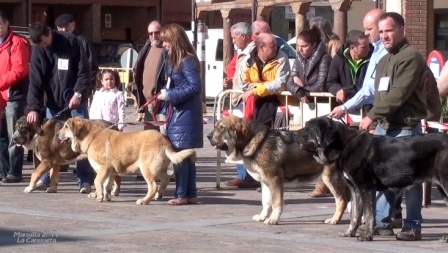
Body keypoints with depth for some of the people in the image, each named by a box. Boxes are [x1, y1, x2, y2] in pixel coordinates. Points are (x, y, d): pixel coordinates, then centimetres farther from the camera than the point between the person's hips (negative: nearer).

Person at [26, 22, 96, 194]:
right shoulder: (37, 51, -4)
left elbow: (84, 70, -8)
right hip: (53, 101, 3)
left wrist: (78, 93, -17)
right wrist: (33, 107, -20)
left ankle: (85, 180, -3)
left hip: (75, 99, -3)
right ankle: (46, 177, 13)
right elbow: (35, 82, -9)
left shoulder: (70, 41, -11)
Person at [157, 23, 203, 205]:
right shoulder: (173, 60, 15)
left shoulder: (187, 60, -14)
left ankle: (182, 195, -4)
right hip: (177, 113, 10)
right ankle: (191, 194, 15)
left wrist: (170, 95, -17)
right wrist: (166, 92, 2)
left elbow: (195, 87, -20)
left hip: (186, 114, -10)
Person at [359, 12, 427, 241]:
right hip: (383, 127, 8)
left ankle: (412, 226, 1)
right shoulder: (384, 61, 20)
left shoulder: (411, 57, -10)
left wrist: (372, 115, -16)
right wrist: (376, 120, 7)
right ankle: (381, 221, 13)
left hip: (405, 128, -8)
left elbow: (399, 94, -18)